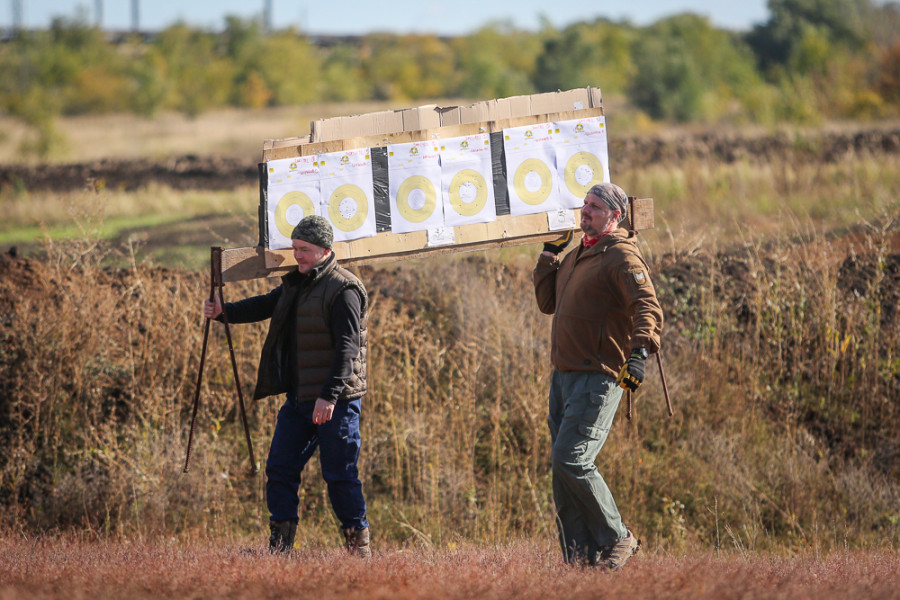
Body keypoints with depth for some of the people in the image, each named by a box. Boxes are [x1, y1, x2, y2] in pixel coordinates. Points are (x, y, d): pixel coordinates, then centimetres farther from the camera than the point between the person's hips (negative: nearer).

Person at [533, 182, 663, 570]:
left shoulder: (621, 257, -9)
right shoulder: (578, 256, 20)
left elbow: (648, 308, -21)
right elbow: (548, 303, 27)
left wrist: (639, 352, -36)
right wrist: (549, 255, 20)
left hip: (599, 377, -9)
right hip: (564, 375, 9)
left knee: (571, 460, -16)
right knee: (563, 468, 7)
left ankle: (616, 540, -2)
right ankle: (579, 554, 12)